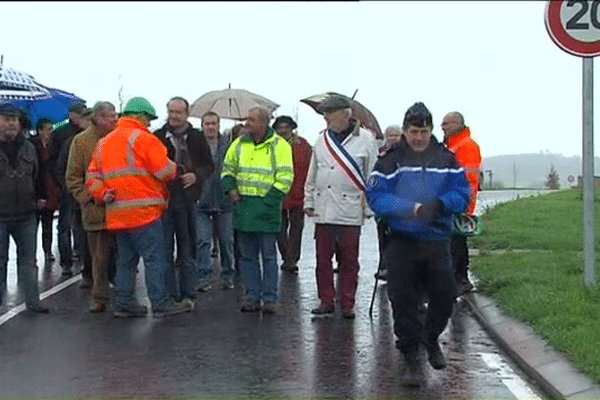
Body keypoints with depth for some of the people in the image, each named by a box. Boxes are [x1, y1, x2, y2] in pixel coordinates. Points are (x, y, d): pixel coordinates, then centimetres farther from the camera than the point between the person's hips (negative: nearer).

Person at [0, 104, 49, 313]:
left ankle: (32, 301, 17)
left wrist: (37, 199, 13)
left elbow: (37, 176, 19)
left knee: (28, 260, 10)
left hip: (26, 215, 4)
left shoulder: (28, 147, 10)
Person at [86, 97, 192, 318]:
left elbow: (92, 176, 14)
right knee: (155, 259, -2)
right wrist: (178, 170, 9)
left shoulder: (103, 142, 17)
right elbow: (165, 171, -11)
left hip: (117, 214, 8)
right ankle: (161, 304, 0)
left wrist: (102, 195, 3)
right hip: (143, 211, -8)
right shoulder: (143, 138, -8)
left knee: (126, 260, 15)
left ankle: (123, 303, 17)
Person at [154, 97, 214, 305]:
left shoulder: (197, 138, 5)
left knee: (187, 250, 8)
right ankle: (169, 295, 10)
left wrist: (196, 175, -9)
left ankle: (187, 295, 16)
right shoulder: (157, 137, 3)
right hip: (163, 200, 0)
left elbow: (209, 165, 9)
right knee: (165, 250, 2)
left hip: (187, 200, 1)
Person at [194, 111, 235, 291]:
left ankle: (227, 275, 22)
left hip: (223, 200, 2)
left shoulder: (227, 145, 3)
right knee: (203, 240, -2)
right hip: (202, 201, -2)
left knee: (226, 240, 9)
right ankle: (204, 277, 6)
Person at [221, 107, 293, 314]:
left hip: (266, 209, -5)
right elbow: (227, 169, 20)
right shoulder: (239, 144, 10)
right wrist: (230, 189, 3)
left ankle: (270, 298, 9)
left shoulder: (279, 146, -4)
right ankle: (252, 296, 18)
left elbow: (285, 178, -8)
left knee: (268, 255, 1)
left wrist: (268, 200, -14)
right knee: (247, 255, 9)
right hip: (243, 207, 5)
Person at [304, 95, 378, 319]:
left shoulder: (365, 139, -1)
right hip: (323, 211, 4)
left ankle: (347, 304, 14)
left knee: (349, 261, 4)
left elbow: (372, 177, 1)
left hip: (350, 212, -4)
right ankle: (326, 301, 17)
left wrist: (368, 207, -2)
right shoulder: (322, 140, 11)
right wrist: (308, 202, 14)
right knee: (323, 259, 6)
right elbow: (312, 175, 18)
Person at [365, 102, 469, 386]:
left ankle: (431, 338, 35)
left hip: (438, 239, 2)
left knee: (445, 295, 5)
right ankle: (411, 357, 13)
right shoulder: (390, 161, -1)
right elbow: (376, 196, -10)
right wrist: (412, 208, -20)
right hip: (402, 241, -2)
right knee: (403, 300, -1)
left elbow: (461, 193, 2)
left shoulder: (446, 159, 7)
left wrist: (440, 204, -18)